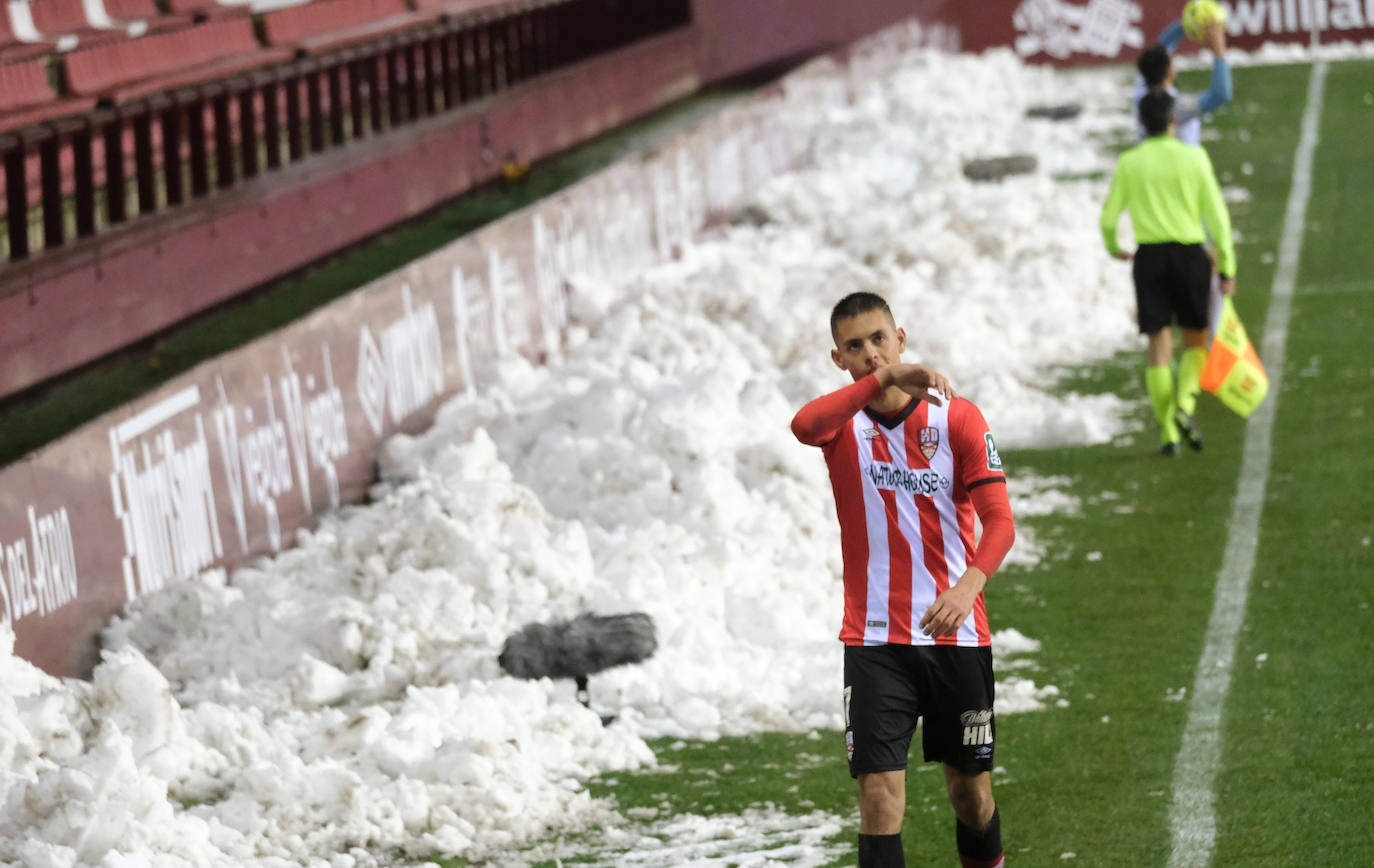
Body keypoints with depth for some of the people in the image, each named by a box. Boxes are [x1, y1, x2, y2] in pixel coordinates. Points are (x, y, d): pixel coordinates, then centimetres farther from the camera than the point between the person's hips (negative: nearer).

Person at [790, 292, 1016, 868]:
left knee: (971, 793, 11)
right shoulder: (843, 423, 1)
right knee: (880, 795, -12)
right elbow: (804, 426, -25)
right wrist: (885, 378, -33)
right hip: (874, 641, -1)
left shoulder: (958, 418, -1)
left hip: (957, 634, 1)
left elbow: (999, 522, -9)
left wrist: (968, 585, -28)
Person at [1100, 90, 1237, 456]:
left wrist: (1113, 247, 25)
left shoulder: (1129, 163, 0)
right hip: (1190, 254, -1)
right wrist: (1227, 267, 1)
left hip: (1150, 256, 1)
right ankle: (1185, 404, -10)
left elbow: (1109, 217, 3)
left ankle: (1168, 432, -2)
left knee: (1159, 344, 5)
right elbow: (1217, 215, -4)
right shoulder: (1194, 158, -2)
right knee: (1196, 339, 15)